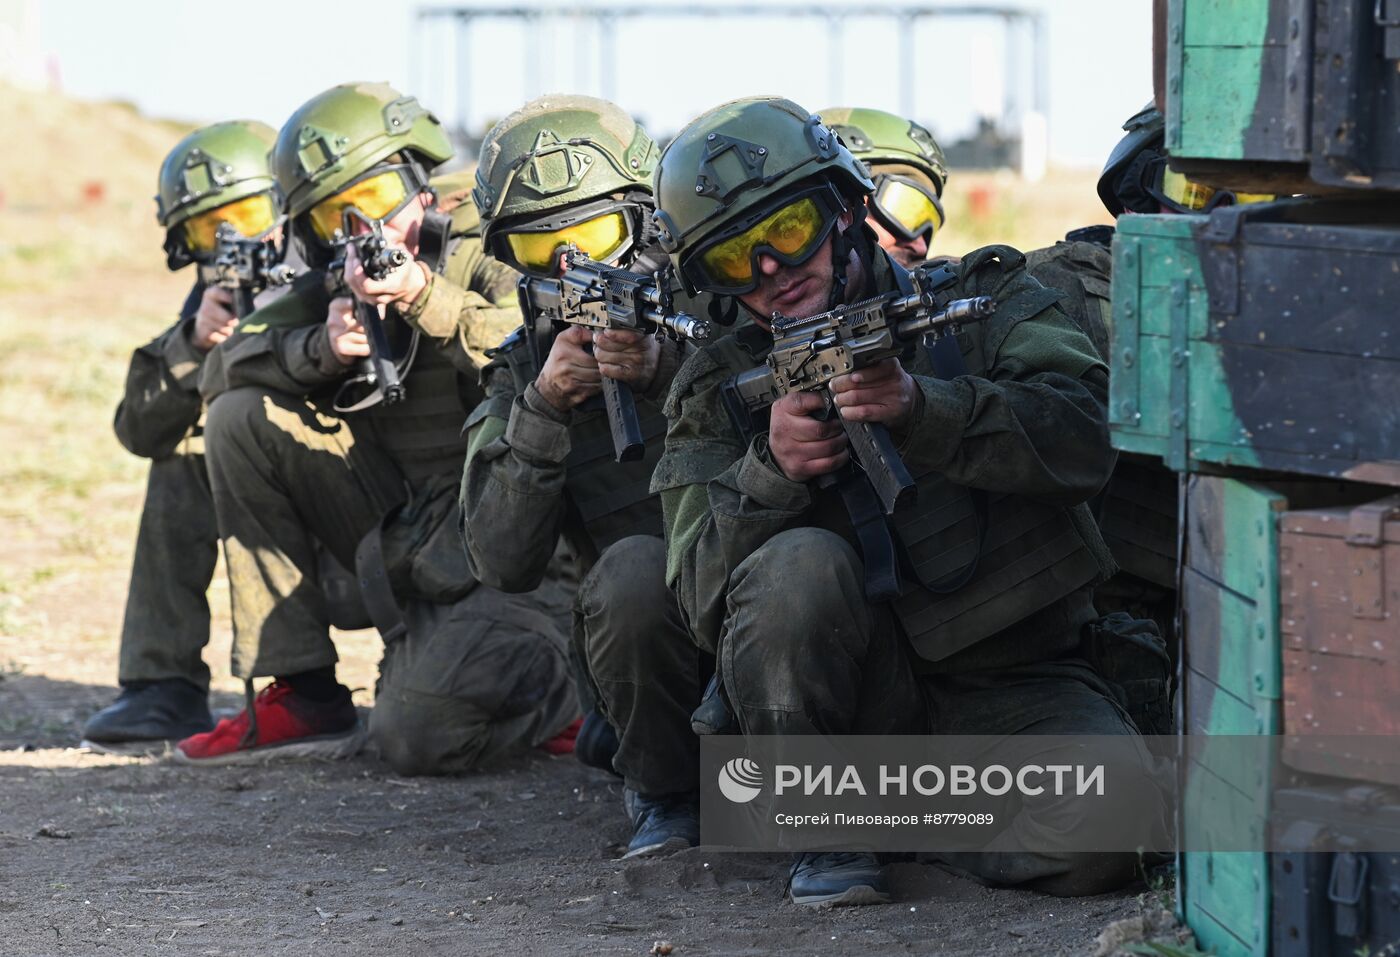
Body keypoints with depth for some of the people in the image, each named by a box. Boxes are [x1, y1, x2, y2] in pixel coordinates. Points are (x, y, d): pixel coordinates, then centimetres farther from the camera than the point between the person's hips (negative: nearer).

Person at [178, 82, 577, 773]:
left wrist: (426, 299, -33)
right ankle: (302, 694, -2)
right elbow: (225, 369, 2)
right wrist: (323, 350, -16)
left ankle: (575, 680, 8)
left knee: (419, 738, -27)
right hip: (406, 539, 7)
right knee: (243, 418, -4)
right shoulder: (345, 284, 10)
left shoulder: (491, 257, -7)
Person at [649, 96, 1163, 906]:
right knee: (801, 564, -32)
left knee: (1107, 830, -28)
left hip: (1013, 680, 0)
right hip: (850, 687, 0)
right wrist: (771, 470, -23)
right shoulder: (720, 391, 8)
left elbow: (1084, 441, -14)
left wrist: (922, 408, -29)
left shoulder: (986, 299, 6)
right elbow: (706, 602, -4)